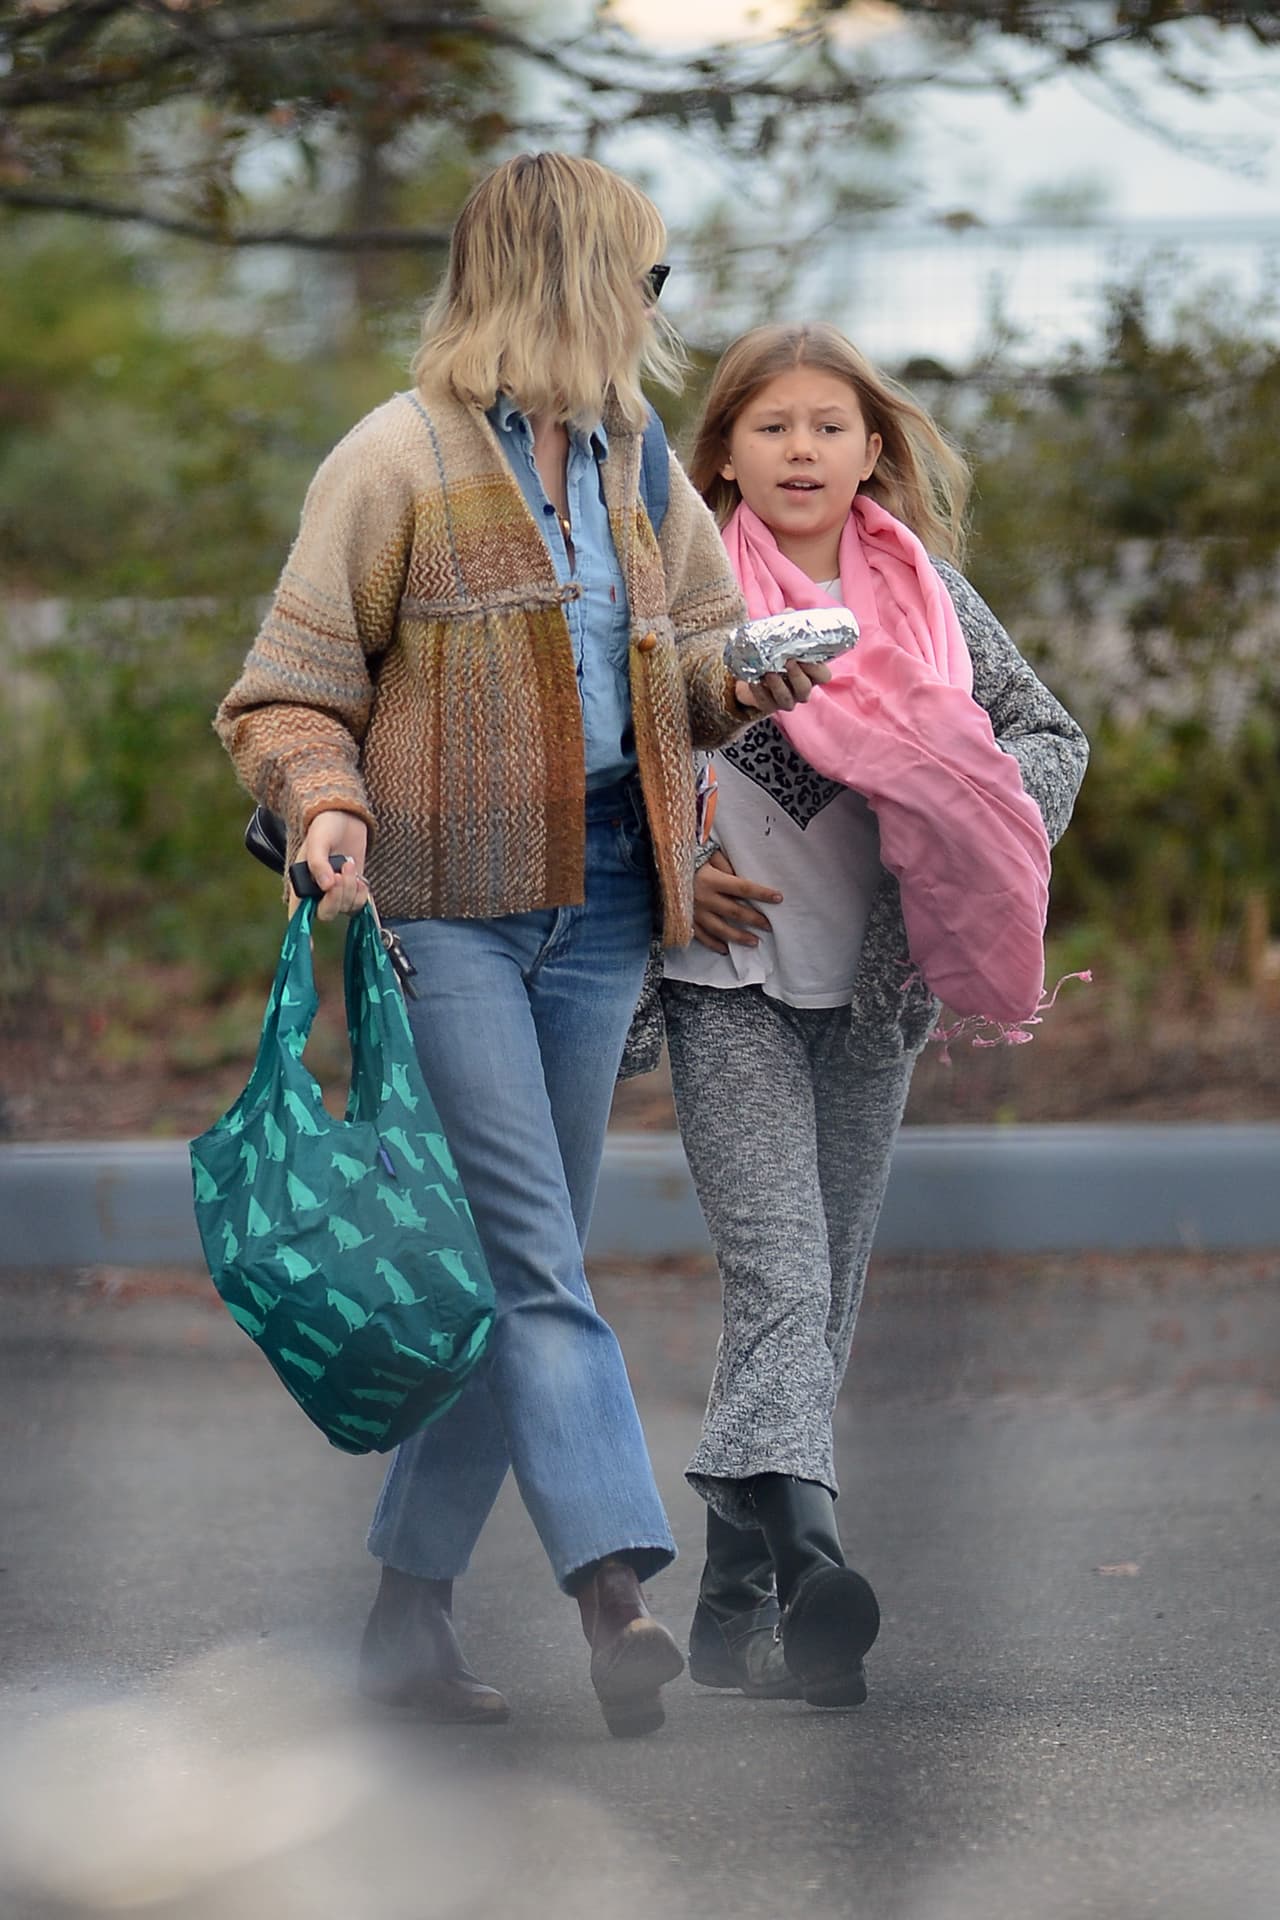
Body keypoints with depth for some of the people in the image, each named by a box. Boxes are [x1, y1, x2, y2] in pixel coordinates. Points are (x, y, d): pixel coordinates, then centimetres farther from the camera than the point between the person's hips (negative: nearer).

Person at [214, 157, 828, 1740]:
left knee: (514, 1265, 6)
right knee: (532, 1260, -14)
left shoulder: (638, 466, 14)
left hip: (598, 899, 7)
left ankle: (408, 1609, 13)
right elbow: (291, 690, -4)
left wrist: (742, 683, 2)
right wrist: (325, 806, -23)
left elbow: (692, 649, 25)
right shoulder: (398, 460, -6)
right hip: (447, 904, -7)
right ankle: (616, 1593, -24)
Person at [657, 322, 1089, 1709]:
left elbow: (1050, 733, 15)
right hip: (731, 981, -4)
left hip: (876, 985, 5)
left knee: (827, 1294, 7)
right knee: (777, 1278, -19)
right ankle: (802, 1550, -36)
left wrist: (984, 816, -4)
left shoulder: (929, 594, 9)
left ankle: (740, 1605, 14)